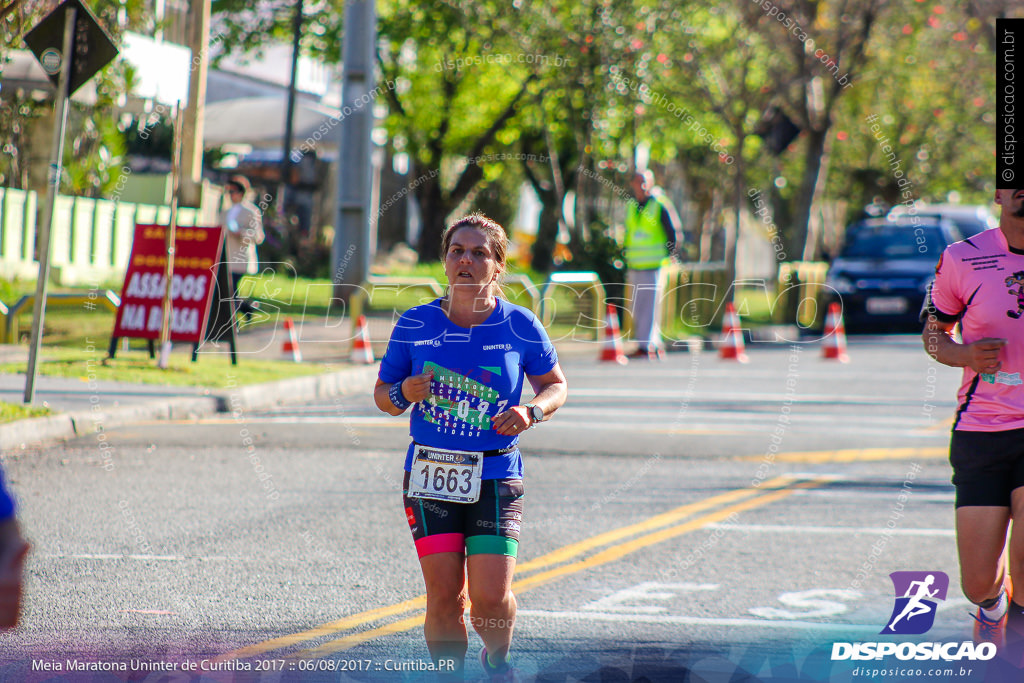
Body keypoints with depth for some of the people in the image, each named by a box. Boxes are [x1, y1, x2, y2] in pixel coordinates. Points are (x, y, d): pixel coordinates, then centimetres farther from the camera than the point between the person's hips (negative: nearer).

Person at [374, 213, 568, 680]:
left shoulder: (520, 326, -1)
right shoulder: (414, 325, 2)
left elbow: (555, 385, 13)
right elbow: (382, 392, 11)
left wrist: (531, 412, -8)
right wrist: (404, 394, -12)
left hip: (495, 476, -1)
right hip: (430, 476, 1)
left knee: (491, 597, -9)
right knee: (444, 596, -6)